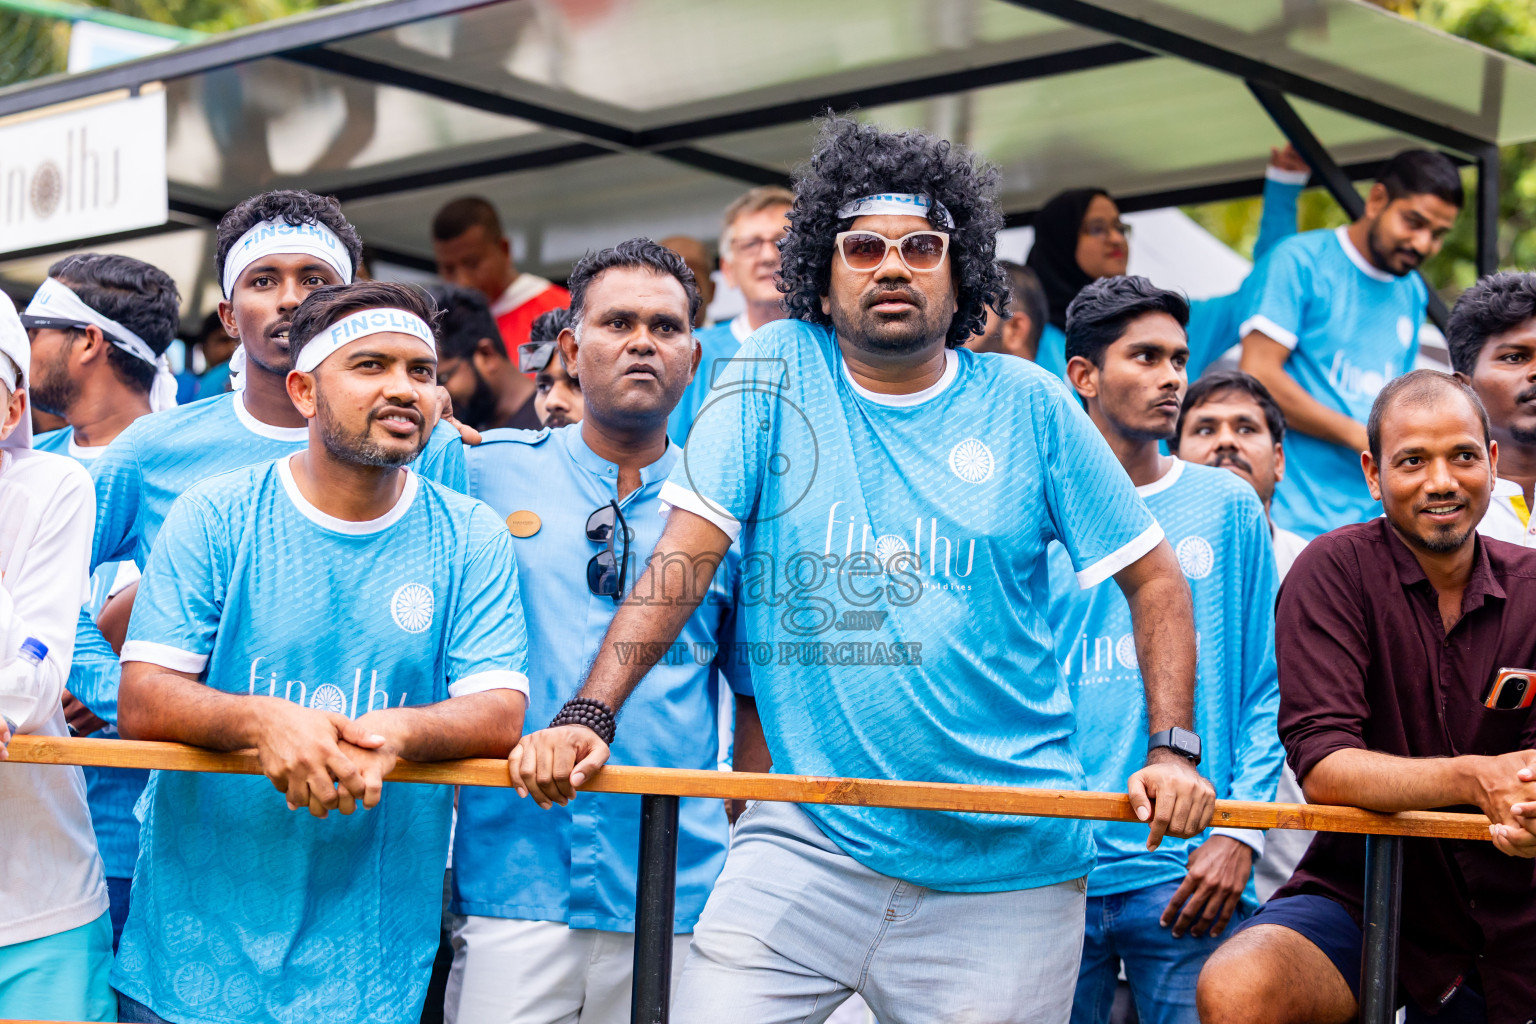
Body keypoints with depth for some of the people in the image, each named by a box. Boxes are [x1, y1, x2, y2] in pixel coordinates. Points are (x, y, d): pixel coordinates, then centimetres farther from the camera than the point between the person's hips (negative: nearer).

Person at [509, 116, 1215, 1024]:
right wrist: (588, 717, -15)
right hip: (811, 840, 0)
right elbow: (687, 555, -4)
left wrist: (1172, 752, -3)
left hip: (1007, 861, 1)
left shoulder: (1028, 406, 3)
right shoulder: (777, 371, 2)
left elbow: (1155, 579, 8)